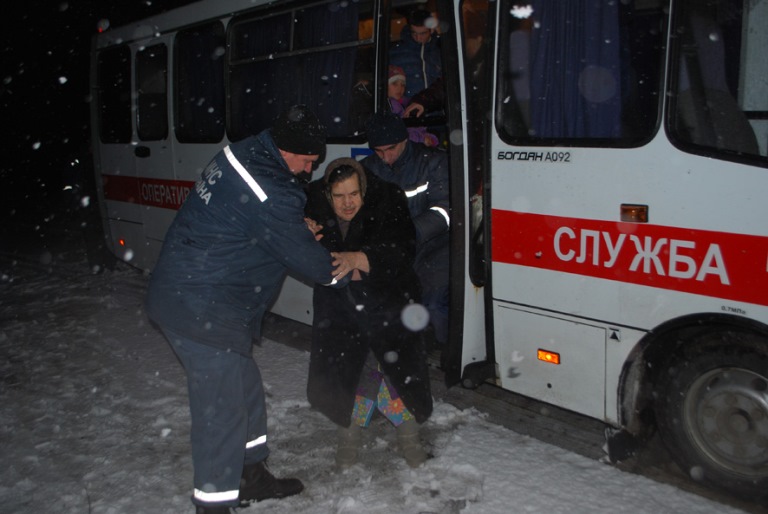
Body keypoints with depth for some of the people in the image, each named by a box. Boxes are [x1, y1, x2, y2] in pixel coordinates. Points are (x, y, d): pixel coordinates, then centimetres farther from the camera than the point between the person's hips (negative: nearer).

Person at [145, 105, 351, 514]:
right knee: (221, 408, 0)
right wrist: (342, 274, 6)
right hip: (202, 311, -10)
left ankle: (251, 474, 37)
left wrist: (302, 226, 2)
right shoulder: (270, 196, -25)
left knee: (245, 388, 21)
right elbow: (306, 257, -12)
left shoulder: (244, 153, 3)